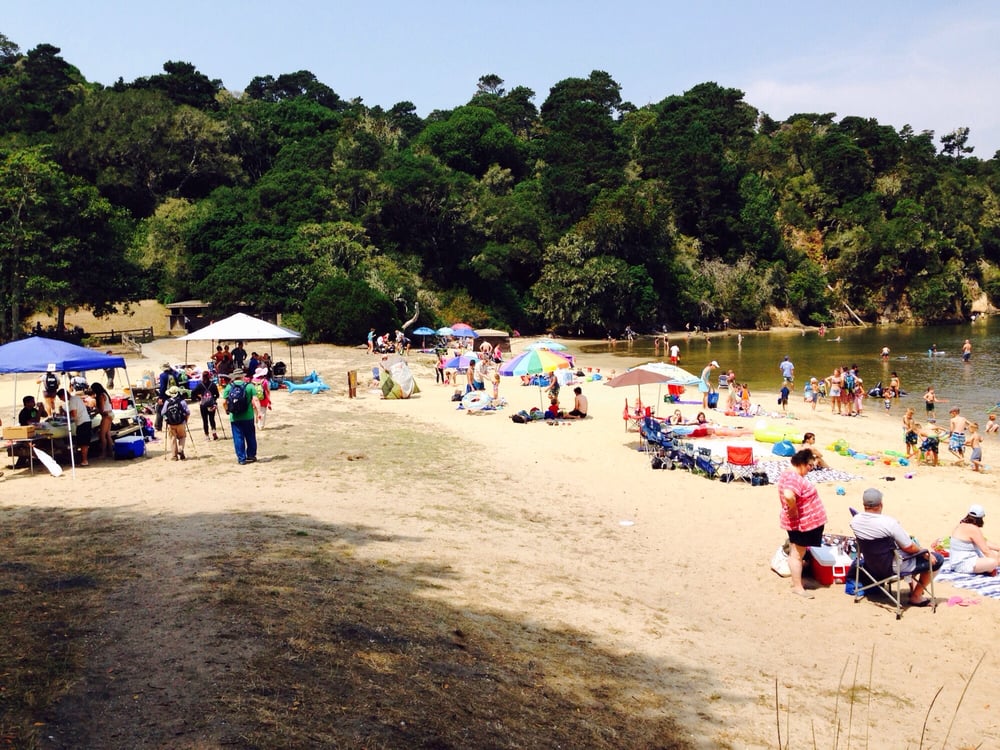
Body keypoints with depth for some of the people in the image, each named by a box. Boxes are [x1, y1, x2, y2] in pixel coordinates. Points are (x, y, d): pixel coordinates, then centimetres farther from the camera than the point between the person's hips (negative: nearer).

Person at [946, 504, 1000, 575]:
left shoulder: (963, 524, 11)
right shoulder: (973, 529, -19)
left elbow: (984, 543, 18)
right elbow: (985, 550, -17)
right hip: (962, 565, -11)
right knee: (993, 562, -27)